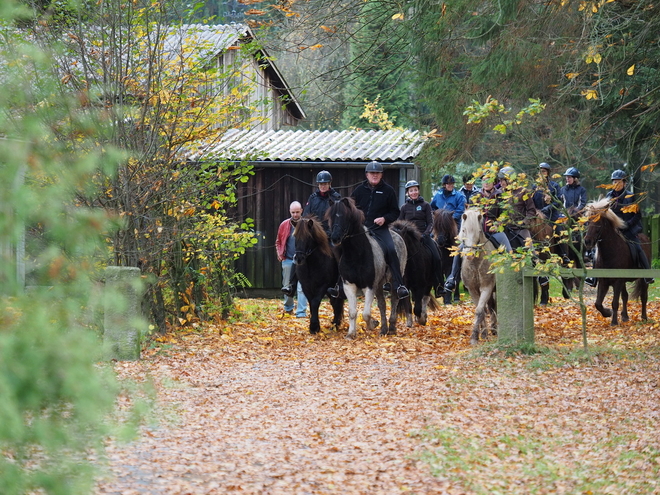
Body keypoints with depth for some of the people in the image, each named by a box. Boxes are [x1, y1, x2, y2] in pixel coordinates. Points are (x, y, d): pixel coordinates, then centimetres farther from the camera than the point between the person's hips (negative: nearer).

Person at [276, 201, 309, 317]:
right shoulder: (284, 225, 5)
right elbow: (278, 242, 17)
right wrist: (280, 254, 3)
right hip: (287, 260, 3)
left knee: (302, 287, -9)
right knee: (287, 286, 13)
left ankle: (301, 312, -9)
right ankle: (288, 308, 32)